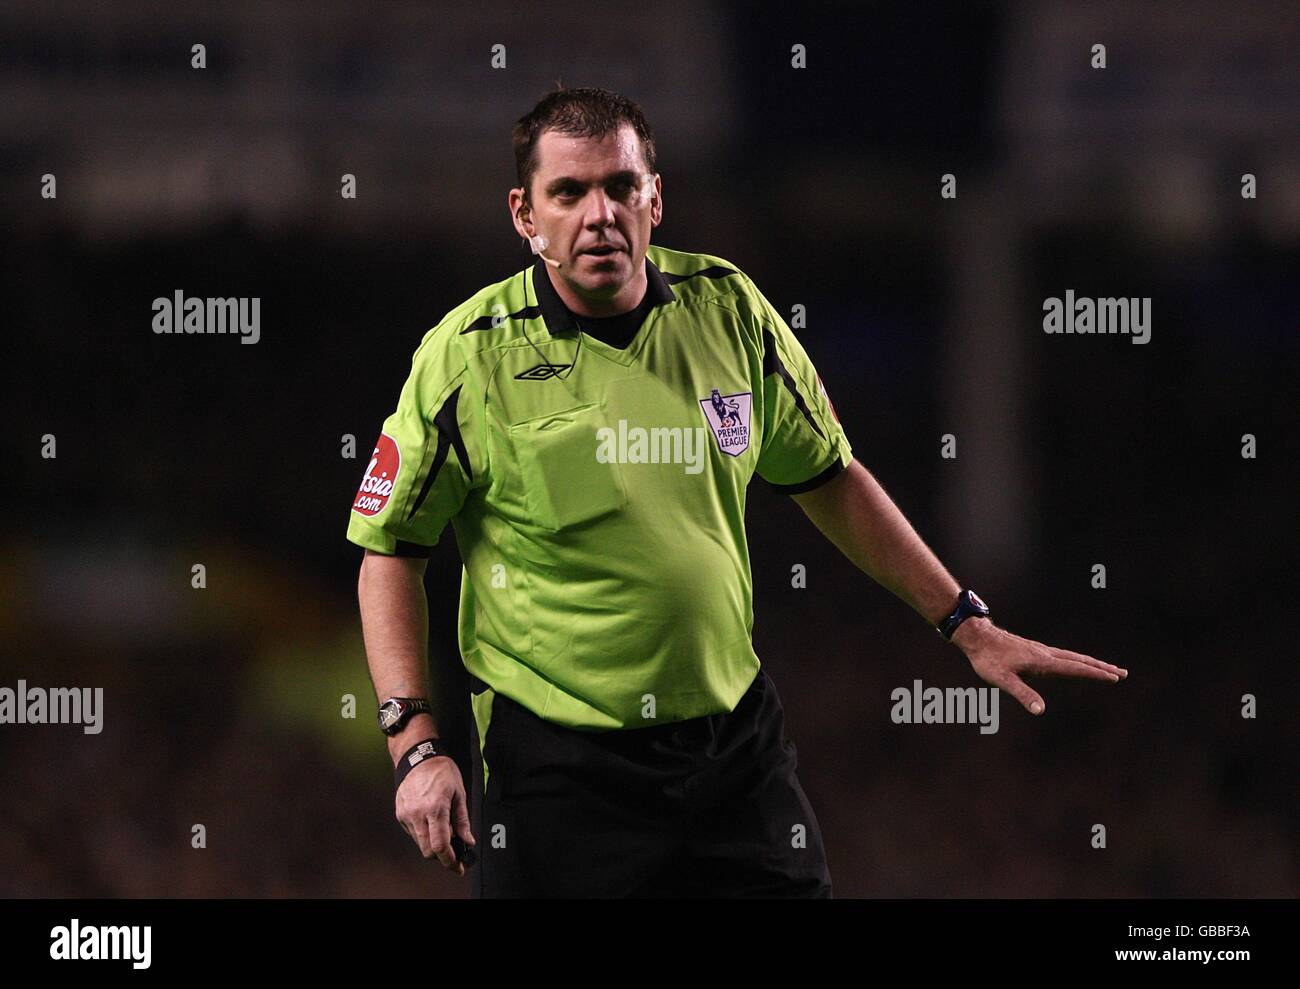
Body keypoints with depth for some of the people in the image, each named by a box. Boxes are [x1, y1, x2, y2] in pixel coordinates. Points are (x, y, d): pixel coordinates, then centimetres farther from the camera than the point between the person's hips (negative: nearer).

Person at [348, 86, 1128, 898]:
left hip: (736, 738, 3)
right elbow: (392, 550, -1)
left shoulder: (729, 312, 1)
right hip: (555, 763, -3)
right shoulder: (468, 355, -9)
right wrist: (417, 746, -9)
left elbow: (830, 480, 14)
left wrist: (968, 625, 14)